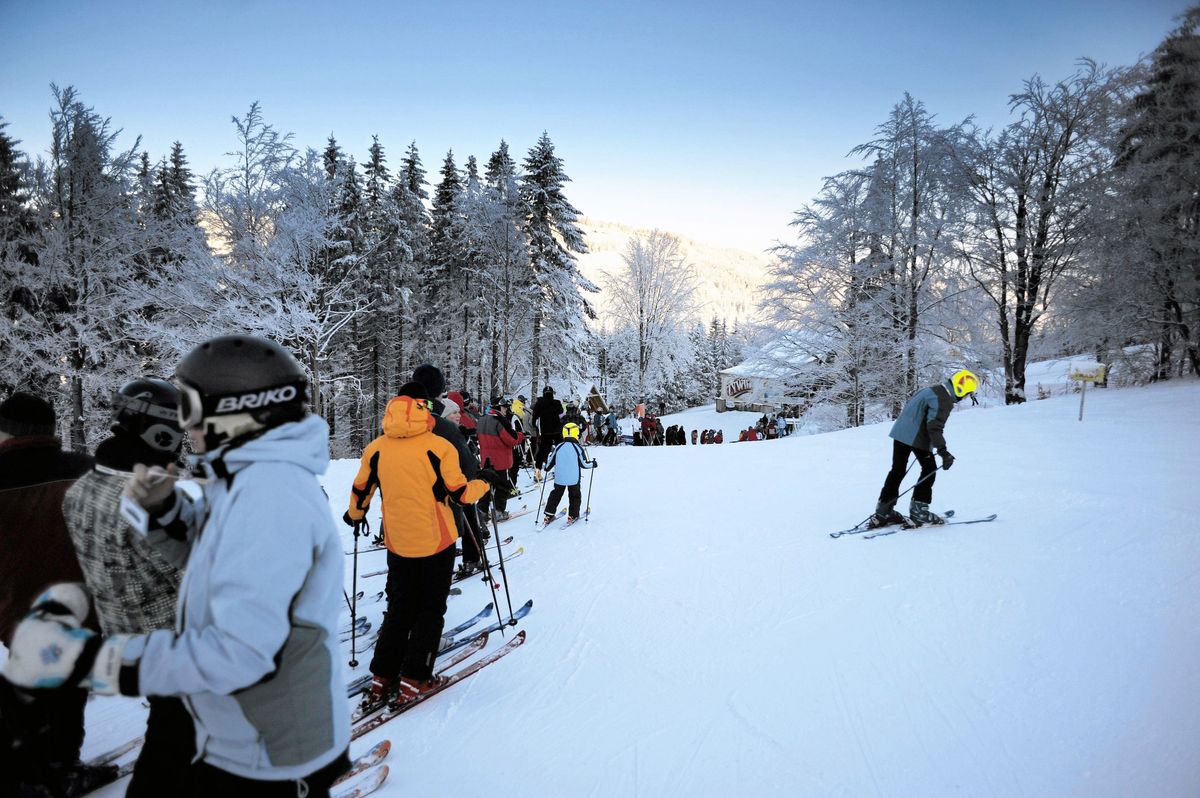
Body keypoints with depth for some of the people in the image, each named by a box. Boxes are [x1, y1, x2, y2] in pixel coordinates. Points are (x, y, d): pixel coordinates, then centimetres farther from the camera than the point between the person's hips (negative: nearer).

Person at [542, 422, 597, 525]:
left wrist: (546, 468, 25)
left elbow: (550, 461, 5)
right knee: (575, 496, 14)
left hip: (559, 478, 3)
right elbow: (584, 464, -5)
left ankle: (549, 516, 14)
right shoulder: (578, 448, -10)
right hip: (574, 478, -3)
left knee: (555, 494, 15)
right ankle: (572, 516, 12)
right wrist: (593, 464, 14)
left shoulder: (558, 447, -2)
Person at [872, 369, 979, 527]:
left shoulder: (934, 390, 19)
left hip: (901, 431, 9)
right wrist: (942, 450, -21)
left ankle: (883, 510, 10)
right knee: (929, 469, 5)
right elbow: (934, 426, -21)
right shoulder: (944, 399, -13)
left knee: (898, 470, 9)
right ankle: (918, 509, 4)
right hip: (917, 436, -9)